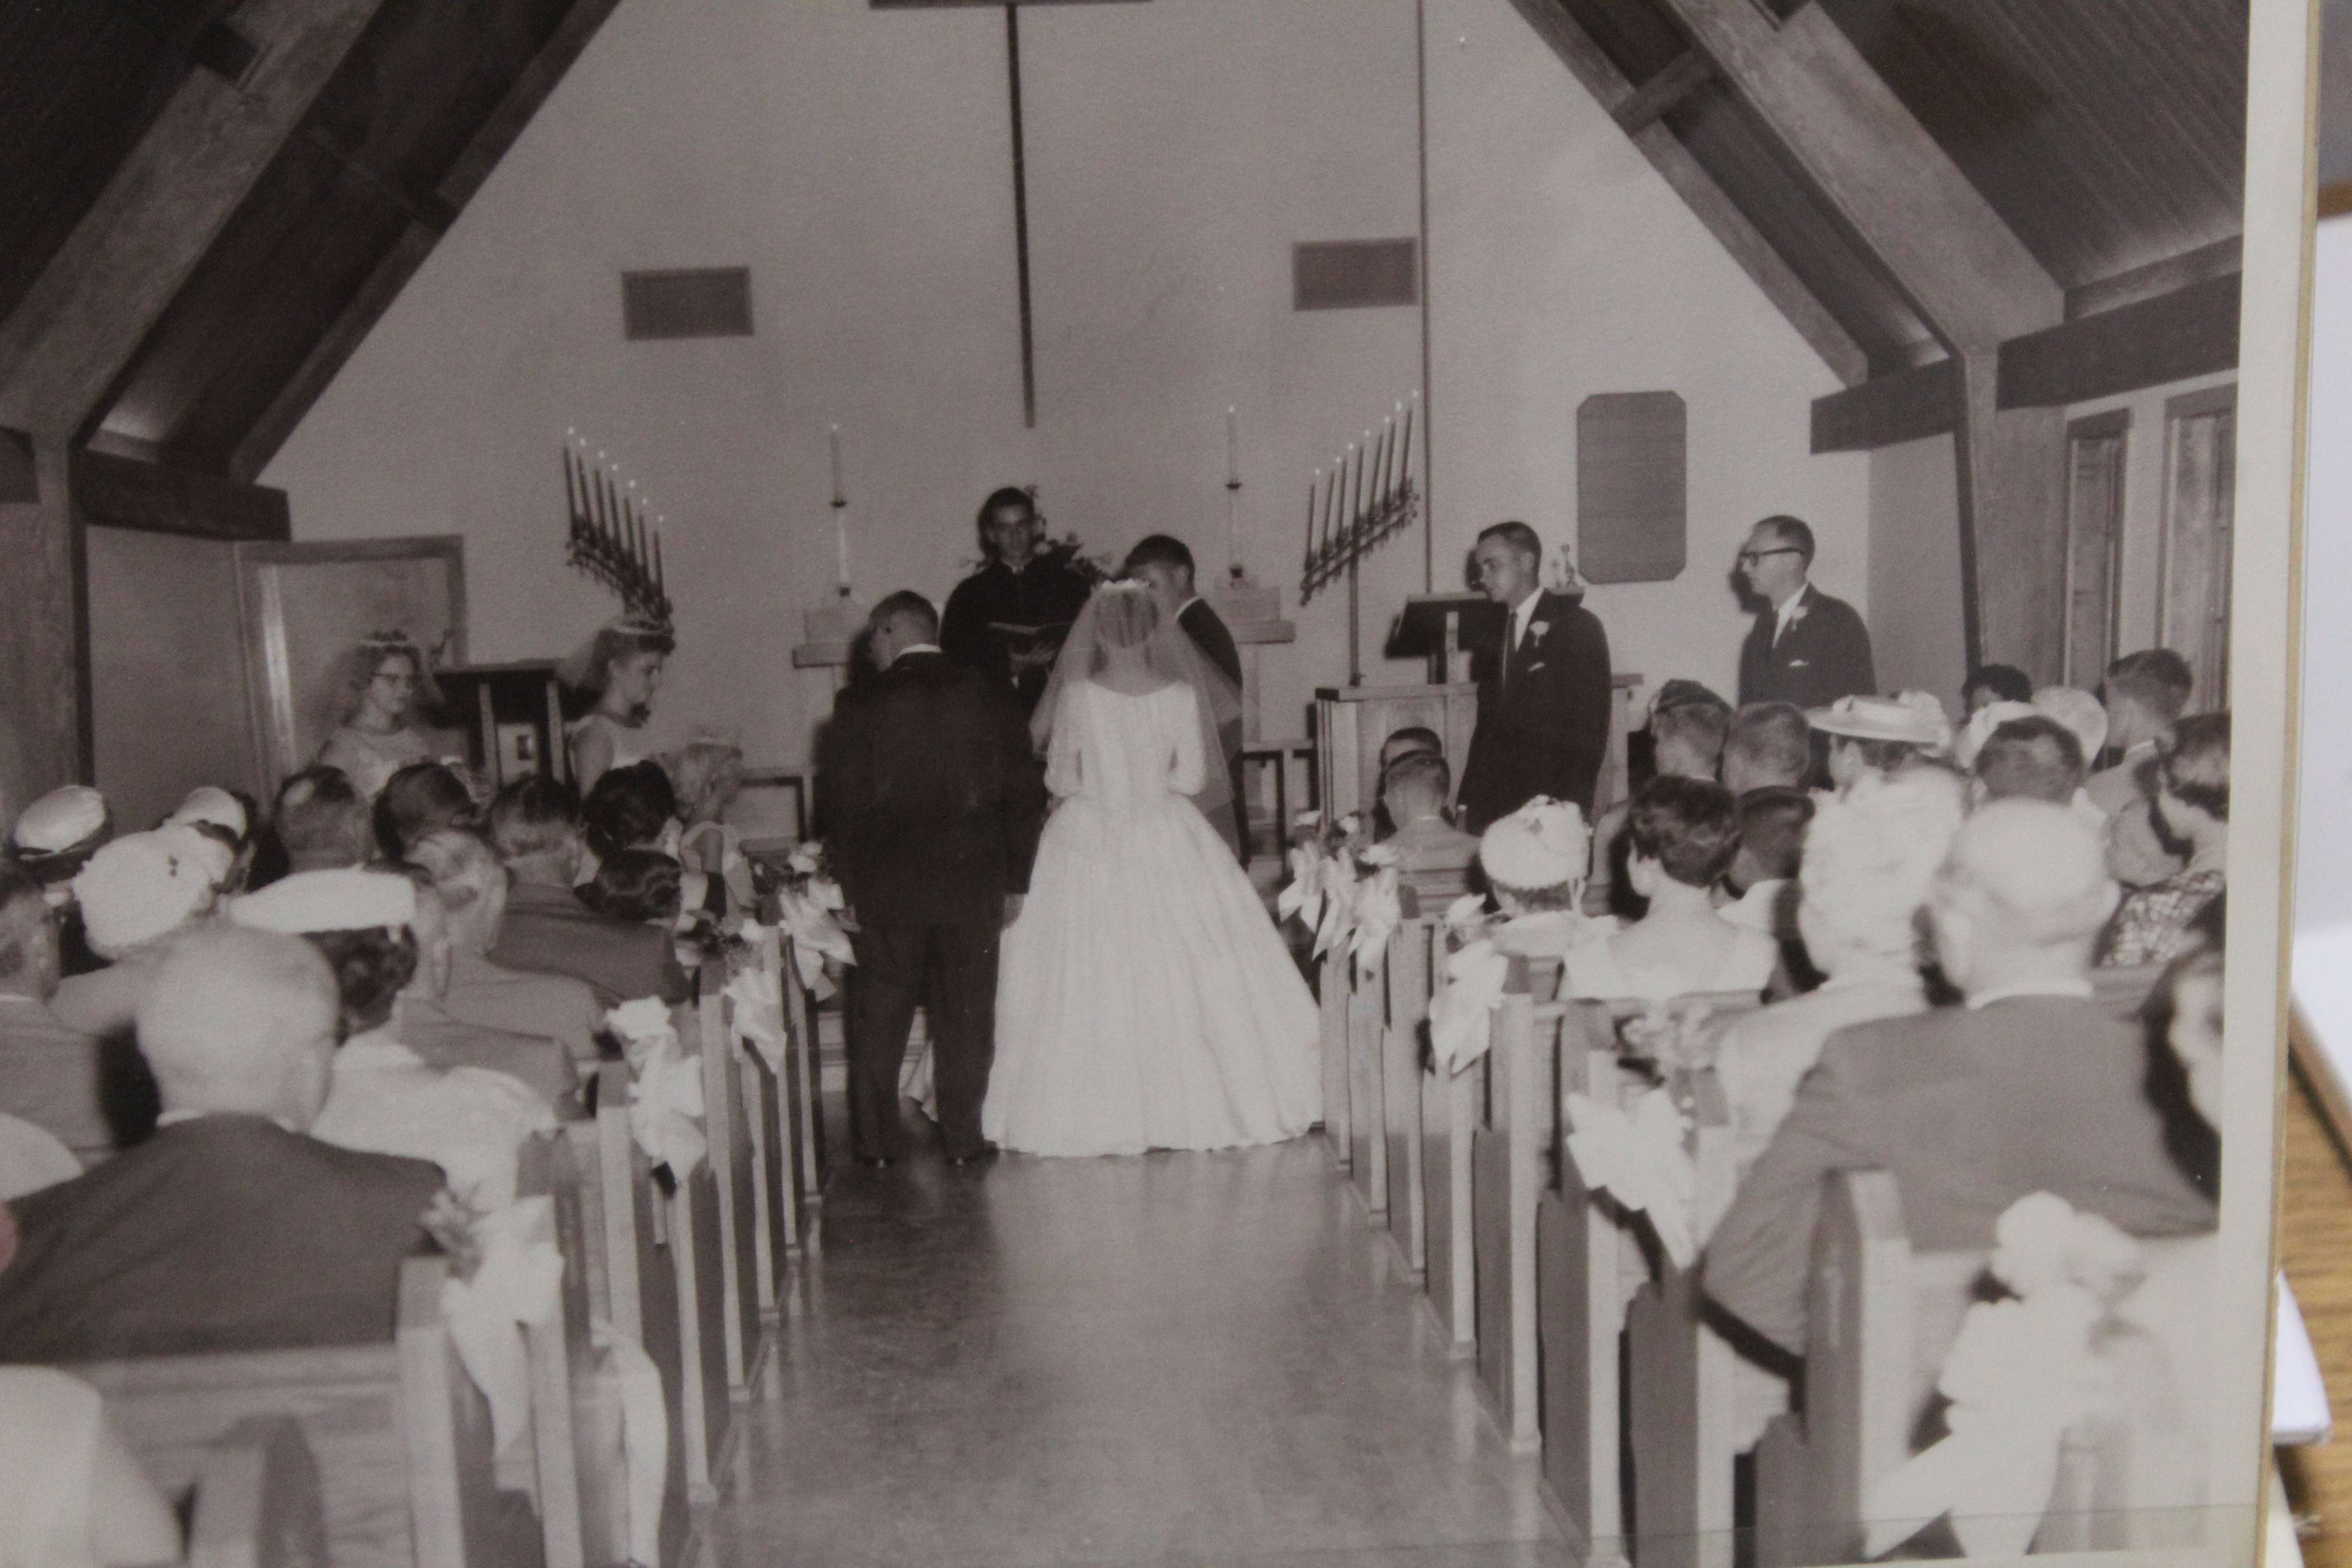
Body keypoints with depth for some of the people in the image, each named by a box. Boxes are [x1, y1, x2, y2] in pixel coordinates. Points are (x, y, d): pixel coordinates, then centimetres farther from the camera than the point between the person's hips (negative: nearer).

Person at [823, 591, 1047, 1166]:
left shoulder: (858, 706, -5)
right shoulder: (990, 697, 0)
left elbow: (840, 802, -2)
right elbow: (1024, 793, 1)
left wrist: (851, 888, 6)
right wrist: (1015, 881, 7)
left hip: (886, 887, -1)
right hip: (973, 883, 1)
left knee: (879, 1014, 11)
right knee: (966, 1012, 10)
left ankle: (876, 1138, 17)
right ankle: (964, 1138, 14)